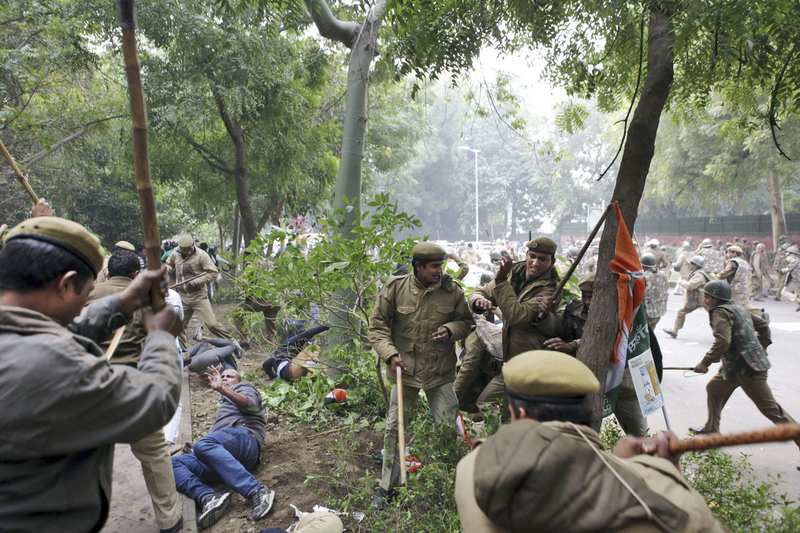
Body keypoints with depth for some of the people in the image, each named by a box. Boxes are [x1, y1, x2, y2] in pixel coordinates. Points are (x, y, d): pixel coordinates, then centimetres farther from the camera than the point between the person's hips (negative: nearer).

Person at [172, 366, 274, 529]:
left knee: (203, 445, -36)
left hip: (244, 435, -7)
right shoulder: (225, 406, 46)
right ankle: (208, 498, -34)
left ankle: (257, 491, -44)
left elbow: (250, 403, -3)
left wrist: (222, 389, -17)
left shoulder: (244, 387, 24)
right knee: (173, 463, -8)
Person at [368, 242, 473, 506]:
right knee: (395, 427, 9)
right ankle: (387, 485, 28)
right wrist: (390, 354, -16)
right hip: (404, 369, 0)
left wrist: (451, 330, -12)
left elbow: (466, 320, 10)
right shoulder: (395, 287, -9)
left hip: (440, 371, 1)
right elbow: (377, 326, -3)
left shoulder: (452, 290, -5)